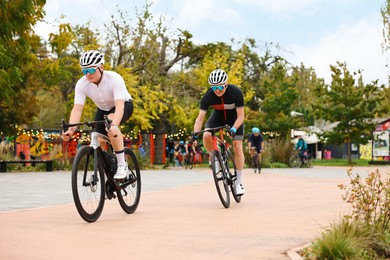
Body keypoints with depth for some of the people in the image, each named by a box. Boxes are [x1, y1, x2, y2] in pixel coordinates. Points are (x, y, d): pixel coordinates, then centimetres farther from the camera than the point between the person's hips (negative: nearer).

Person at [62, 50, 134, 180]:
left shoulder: (114, 79, -34)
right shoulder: (81, 84, -23)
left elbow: (119, 106, -45)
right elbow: (77, 109, -29)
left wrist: (114, 126, -63)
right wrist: (71, 130, -46)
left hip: (124, 105, -5)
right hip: (103, 109, 5)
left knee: (110, 122, -36)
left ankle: (122, 165, -27)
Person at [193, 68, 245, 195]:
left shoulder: (236, 92, -32)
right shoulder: (208, 96, -28)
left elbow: (240, 116, -27)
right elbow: (200, 118, -26)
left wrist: (234, 129, -45)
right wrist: (195, 135, -40)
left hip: (235, 119, -2)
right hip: (218, 117, 2)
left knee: (237, 147, -13)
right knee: (206, 136, -27)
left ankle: (239, 183, -4)